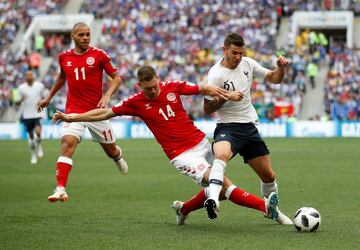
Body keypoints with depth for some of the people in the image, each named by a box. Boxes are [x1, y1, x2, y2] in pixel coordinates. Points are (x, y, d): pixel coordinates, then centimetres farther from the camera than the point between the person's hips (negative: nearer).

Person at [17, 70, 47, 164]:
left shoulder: (40, 86, 0)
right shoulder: (21, 87, 0)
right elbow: (18, 102, 6)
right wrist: (21, 100, -18)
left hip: (38, 113, -1)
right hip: (27, 115, 1)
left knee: (38, 132, -21)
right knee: (31, 136, 6)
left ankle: (38, 146, 10)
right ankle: (33, 155, 21)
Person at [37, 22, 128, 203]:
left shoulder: (98, 55, -4)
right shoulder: (64, 57, 5)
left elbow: (116, 77, 0)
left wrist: (107, 95, -17)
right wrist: (49, 97, 30)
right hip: (73, 111, 1)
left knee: (110, 150, 13)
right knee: (67, 144, -22)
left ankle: (118, 156, 53)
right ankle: (60, 189, -28)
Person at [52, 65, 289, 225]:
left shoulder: (172, 87, -1)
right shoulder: (136, 102, -7)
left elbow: (202, 88, 10)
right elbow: (105, 113, 0)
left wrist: (227, 94, -5)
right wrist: (70, 117, -2)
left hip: (201, 142, 5)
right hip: (182, 154, -5)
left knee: (217, 190, 10)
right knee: (221, 182, -21)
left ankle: (184, 209, 33)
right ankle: (265, 206, -23)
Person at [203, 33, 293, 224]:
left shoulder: (248, 64, 3)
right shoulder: (216, 74, -14)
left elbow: (274, 79, 15)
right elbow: (207, 109, -11)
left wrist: (281, 68, -6)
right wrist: (225, 97, -26)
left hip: (249, 127, 6)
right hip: (227, 127, -6)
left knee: (268, 175, 9)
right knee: (222, 154, -40)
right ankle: (213, 200, -54)